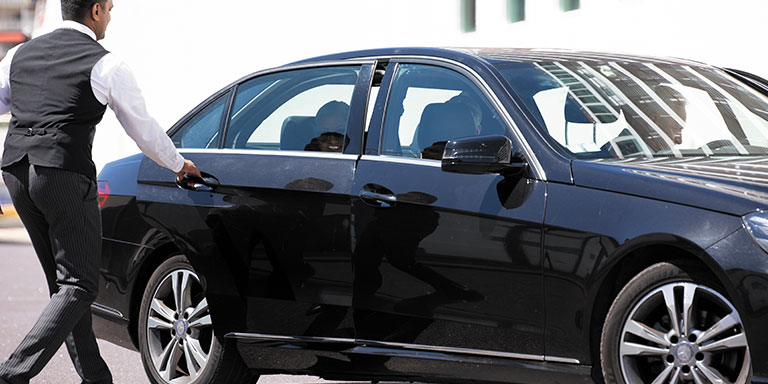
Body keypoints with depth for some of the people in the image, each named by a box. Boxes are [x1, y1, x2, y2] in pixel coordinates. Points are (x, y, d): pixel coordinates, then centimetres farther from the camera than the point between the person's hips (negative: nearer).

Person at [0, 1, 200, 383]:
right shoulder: (106, 66, -1)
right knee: (78, 286, -3)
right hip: (65, 175, -7)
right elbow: (143, 129, 7)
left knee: (62, 281, 15)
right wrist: (179, 165, 23)